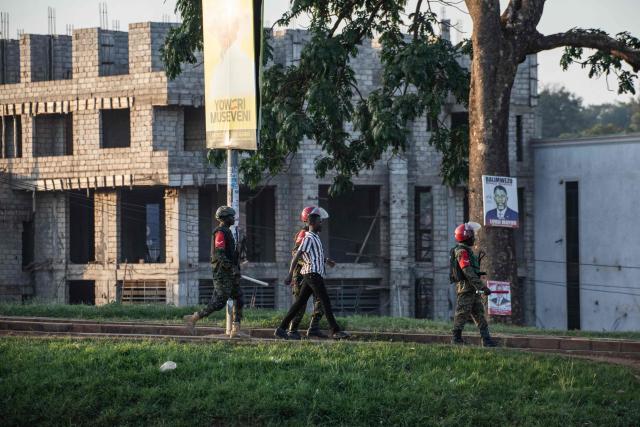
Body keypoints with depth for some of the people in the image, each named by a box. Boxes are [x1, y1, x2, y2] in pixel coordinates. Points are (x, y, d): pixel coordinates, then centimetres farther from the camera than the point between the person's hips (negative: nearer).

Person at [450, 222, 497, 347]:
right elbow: (469, 272, -22)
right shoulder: (462, 252, -14)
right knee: (462, 313, -5)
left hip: (472, 289, 10)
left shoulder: (467, 250, 18)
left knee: (479, 313, 6)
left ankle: (486, 339, 4)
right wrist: (482, 287, -25)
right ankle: (456, 338, 0)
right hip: (465, 286, -10)